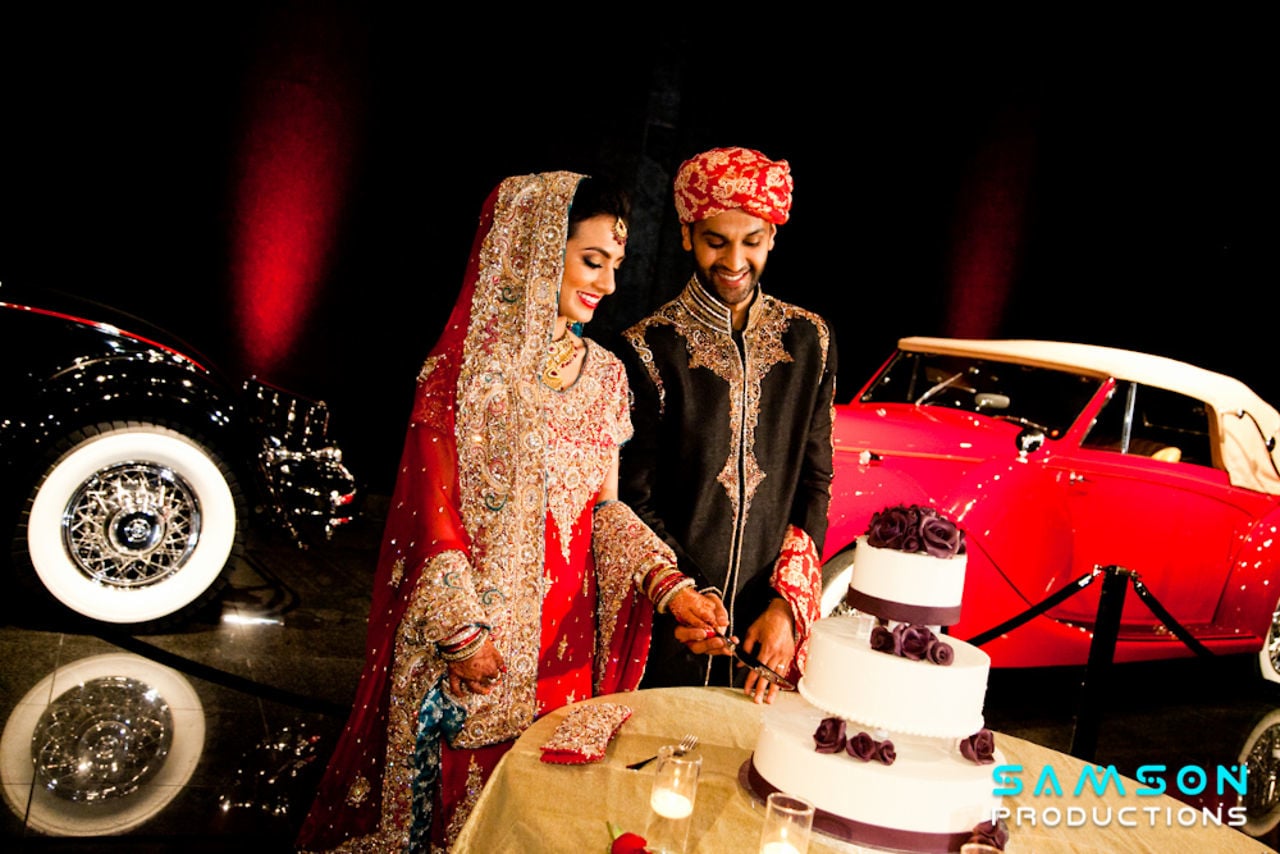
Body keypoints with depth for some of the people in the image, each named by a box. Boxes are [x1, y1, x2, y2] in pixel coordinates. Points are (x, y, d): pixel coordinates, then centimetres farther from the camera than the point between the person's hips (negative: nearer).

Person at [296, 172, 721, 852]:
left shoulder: (605, 373, 6)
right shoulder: (466, 365, -12)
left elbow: (604, 506, 8)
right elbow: (432, 511, -12)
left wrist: (667, 585, -4)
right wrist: (463, 633, -16)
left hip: (566, 637, 5)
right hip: (470, 642, -5)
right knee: (456, 792, 12)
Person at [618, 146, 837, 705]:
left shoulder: (809, 340, 3)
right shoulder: (651, 347, -7)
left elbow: (815, 481, 4)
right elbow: (636, 498, -5)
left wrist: (788, 603, -6)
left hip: (773, 615, 3)